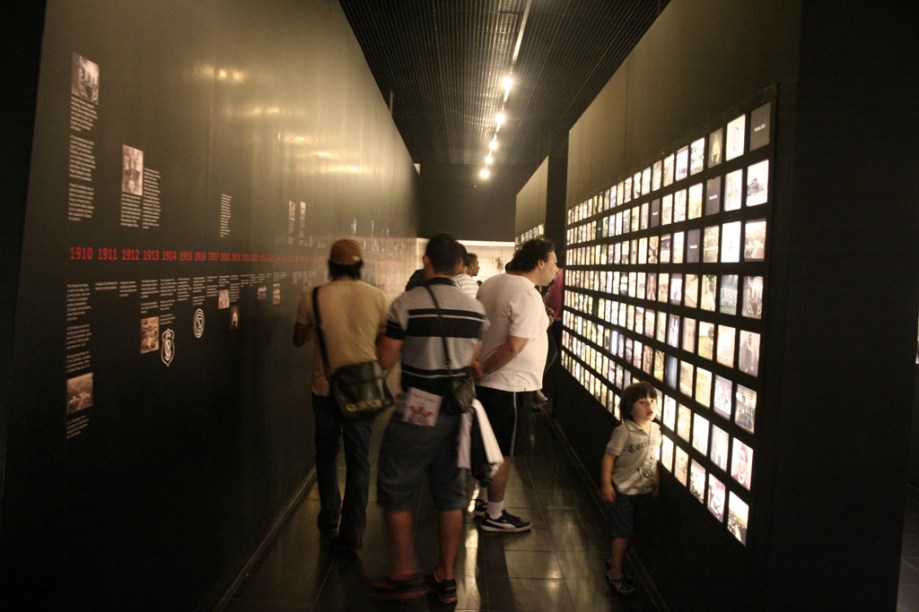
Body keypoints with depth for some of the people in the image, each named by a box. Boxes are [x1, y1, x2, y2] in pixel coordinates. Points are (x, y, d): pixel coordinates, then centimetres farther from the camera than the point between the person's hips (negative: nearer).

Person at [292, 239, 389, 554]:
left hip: (325, 388, 1)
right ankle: (352, 531, 10)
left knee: (326, 453, 21)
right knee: (358, 460, 8)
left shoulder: (312, 298, -8)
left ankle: (329, 516, 36)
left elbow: (299, 340, 6)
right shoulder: (378, 297, -8)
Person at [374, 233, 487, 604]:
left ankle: (405, 573, 18)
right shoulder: (475, 309, 1)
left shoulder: (407, 304, -14)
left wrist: (391, 336, 8)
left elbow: (385, 360, -9)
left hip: (416, 413, -5)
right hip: (457, 413, 5)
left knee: (394, 491, 12)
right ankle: (446, 578, 24)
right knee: (450, 495, 14)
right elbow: (471, 362, 10)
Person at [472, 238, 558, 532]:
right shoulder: (528, 296, -20)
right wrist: (482, 371, -16)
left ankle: (484, 500, 35)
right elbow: (514, 346, -27)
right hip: (512, 387, -9)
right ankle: (494, 516, 18)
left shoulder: (490, 284, 5)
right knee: (503, 453, 5)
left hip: (488, 384, 9)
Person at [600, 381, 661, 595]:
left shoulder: (655, 430, -1)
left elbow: (653, 457, 10)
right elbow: (609, 457, -18)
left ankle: (615, 560, 38)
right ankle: (615, 575, 18)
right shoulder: (624, 432, -21)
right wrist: (606, 485, -18)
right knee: (622, 534, 3)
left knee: (631, 532, 18)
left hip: (645, 491, 6)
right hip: (623, 491, -6)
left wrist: (656, 481, 8)